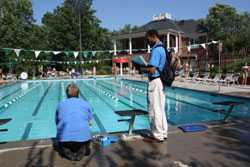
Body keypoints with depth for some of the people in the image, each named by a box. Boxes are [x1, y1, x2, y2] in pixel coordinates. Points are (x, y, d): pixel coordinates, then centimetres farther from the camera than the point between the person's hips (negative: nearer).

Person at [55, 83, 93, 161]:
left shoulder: (61, 104, 15)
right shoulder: (86, 104, 12)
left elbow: (57, 122, 20)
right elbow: (90, 122, 15)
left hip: (64, 138, 1)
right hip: (83, 136, -1)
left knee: (60, 147, 35)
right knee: (86, 150, 33)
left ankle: (66, 151, 5)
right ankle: (82, 150, 2)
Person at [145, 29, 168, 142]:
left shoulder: (156, 50, -16)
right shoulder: (162, 48, 14)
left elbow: (152, 69, -24)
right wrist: (145, 67, 15)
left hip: (155, 81, -10)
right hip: (161, 81, 10)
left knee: (154, 109, 0)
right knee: (161, 108, 15)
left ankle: (158, 135, 10)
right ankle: (163, 132, 24)